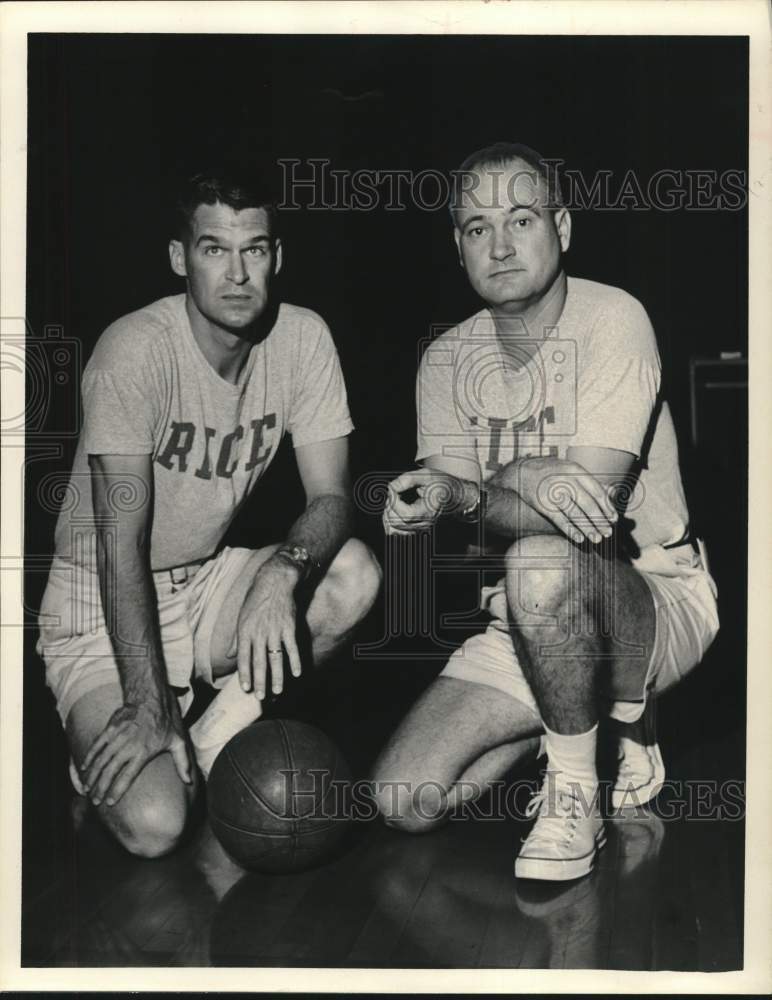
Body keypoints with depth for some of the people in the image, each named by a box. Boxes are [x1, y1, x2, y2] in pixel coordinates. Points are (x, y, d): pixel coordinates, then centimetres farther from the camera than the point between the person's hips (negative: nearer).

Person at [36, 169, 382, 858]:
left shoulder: (302, 339, -8)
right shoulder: (137, 350, -22)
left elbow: (331, 497, -11)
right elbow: (122, 540, -24)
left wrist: (284, 569, -34)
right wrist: (147, 704, -28)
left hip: (208, 583, 5)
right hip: (102, 609, -5)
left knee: (356, 573, -24)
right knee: (155, 826, -23)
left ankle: (217, 738, -4)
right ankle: (104, 737, 13)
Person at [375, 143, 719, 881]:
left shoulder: (612, 320, -15)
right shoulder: (447, 359, 2)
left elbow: (593, 498, -25)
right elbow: (461, 509, -10)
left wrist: (462, 495, -35)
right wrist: (526, 487, -32)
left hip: (657, 595, -5)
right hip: (527, 624, 5)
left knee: (540, 564, -40)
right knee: (405, 800, -10)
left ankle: (575, 791, -14)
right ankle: (612, 720, 12)